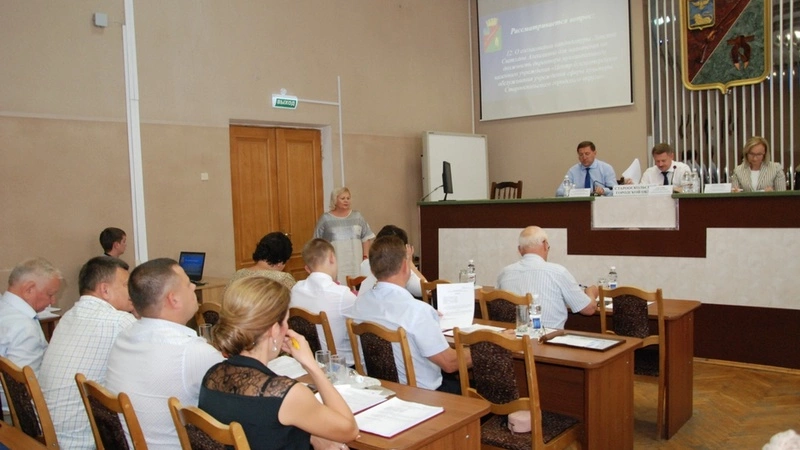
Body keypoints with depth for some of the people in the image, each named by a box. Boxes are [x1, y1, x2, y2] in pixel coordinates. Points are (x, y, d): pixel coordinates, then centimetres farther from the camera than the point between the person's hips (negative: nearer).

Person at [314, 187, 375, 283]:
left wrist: (365, 257, 4)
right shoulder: (325, 219, 4)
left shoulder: (357, 216, 10)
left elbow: (366, 238, 11)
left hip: (355, 262, 2)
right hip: (335, 264, -2)